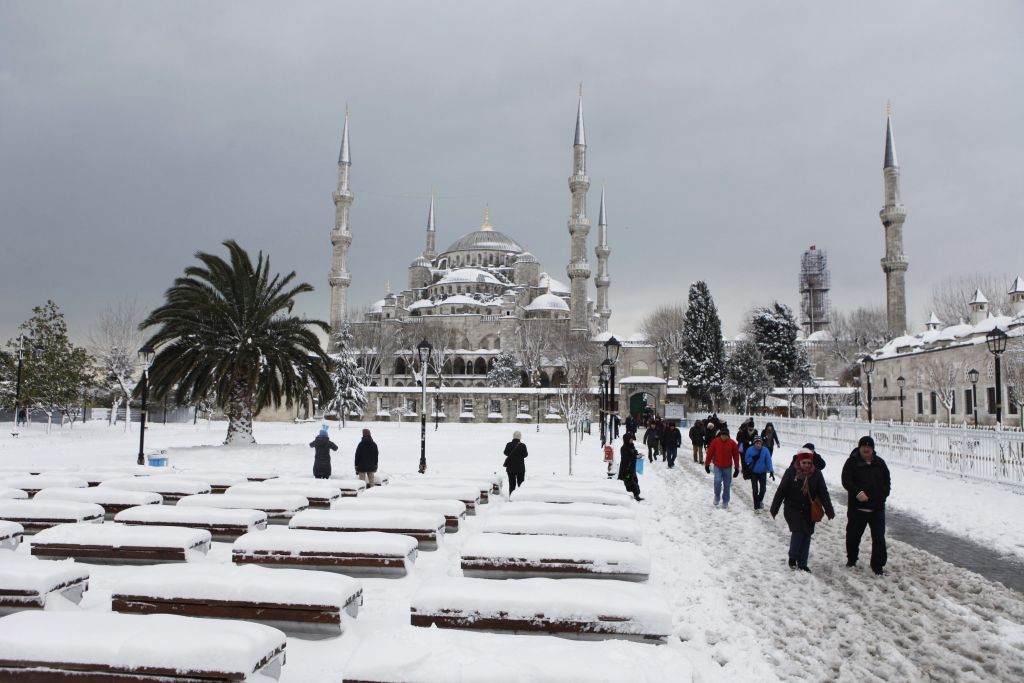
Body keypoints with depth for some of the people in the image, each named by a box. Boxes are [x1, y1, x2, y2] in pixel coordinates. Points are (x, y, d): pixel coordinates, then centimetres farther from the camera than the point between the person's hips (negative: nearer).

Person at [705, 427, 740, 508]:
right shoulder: (715, 442, -8)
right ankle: (717, 497, 6)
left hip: (728, 468, 1)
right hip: (717, 466, -1)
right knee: (717, 481, -19)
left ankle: (725, 502, 21)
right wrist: (707, 465, 2)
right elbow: (710, 453, 0)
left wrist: (737, 468, 1)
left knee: (727, 485, 7)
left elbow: (736, 456, 1)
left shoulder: (733, 443, -6)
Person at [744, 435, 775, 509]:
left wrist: (771, 471, -22)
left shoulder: (765, 450, -14)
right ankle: (756, 504, 14)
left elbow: (769, 461, -15)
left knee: (763, 489, 8)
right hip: (753, 472, 0)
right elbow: (746, 459, -5)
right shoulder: (750, 450, -13)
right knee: (755, 489, 1)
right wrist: (753, 458, -25)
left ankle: (760, 500, 36)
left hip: (763, 472, 1)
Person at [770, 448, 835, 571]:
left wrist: (829, 510, -7)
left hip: (809, 511, 3)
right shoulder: (791, 472, -11)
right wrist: (774, 508, -4)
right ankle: (793, 558, 5)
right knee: (798, 531, -15)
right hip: (792, 509, -3)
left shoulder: (816, 474, -4)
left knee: (807, 535, 5)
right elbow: (781, 491, -7)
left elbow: (823, 493, -1)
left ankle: (802, 563, 16)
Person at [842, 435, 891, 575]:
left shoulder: (880, 463, 6)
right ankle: (851, 559, 31)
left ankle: (878, 565, 9)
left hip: (877, 508, 2)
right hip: (857, 507, -2)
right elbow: (846, 481, -14)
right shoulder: (852, 462, -4)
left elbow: (887, 482, 15)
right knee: (853, 535, 11)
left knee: (879, 537, 0)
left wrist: (883, 495, 0)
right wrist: (857, 492, -29)